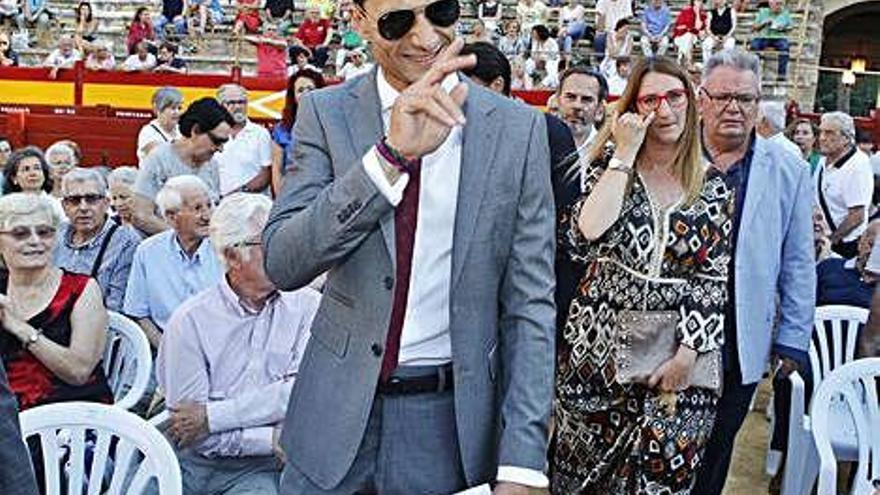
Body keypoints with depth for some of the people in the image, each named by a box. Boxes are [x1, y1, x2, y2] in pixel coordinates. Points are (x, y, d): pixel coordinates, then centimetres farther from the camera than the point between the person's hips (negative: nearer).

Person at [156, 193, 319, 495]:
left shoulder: (307, 306, 1)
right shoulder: (189, 319, -2)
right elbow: (188, 427, -7)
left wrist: (213, 416, -14)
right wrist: (275, 439, -13)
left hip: (256, 469, 0)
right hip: (191, 462, 0)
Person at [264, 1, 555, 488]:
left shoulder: (518, 128, -4)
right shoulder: (325, 113, -3)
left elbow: (530, 302, -5)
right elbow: (282, 264, -14)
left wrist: (521, 465, -10)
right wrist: (392, 154, -27)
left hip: (452, 422, 0)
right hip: (338, 415, 1)